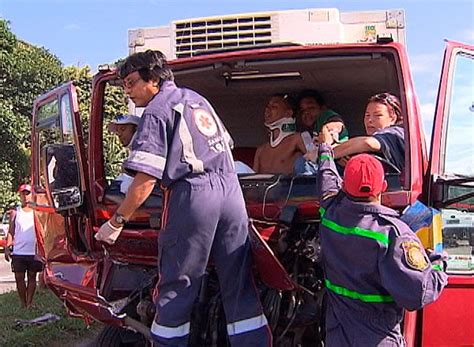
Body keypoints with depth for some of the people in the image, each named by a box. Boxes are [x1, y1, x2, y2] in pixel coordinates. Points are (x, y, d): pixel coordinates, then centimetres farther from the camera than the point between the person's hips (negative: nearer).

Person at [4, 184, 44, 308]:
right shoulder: (15, 212, 8)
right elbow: (11, 232, 8)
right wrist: (7, 247, -4)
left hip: (34, 252, -1)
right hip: (18, 252, 1)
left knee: (32, 277, 4)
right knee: (19, 277, 2)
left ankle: (29, 303, 10)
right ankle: (23, 304, 12)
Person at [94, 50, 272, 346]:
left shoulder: (157, 109, -2)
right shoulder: (198, 99, 22)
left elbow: (146, 177, -11)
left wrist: (117, 222, -6)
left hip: (192, 194, -7)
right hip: (231, 188, 7)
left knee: (176, 287, 2)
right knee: (240, 286, 8)